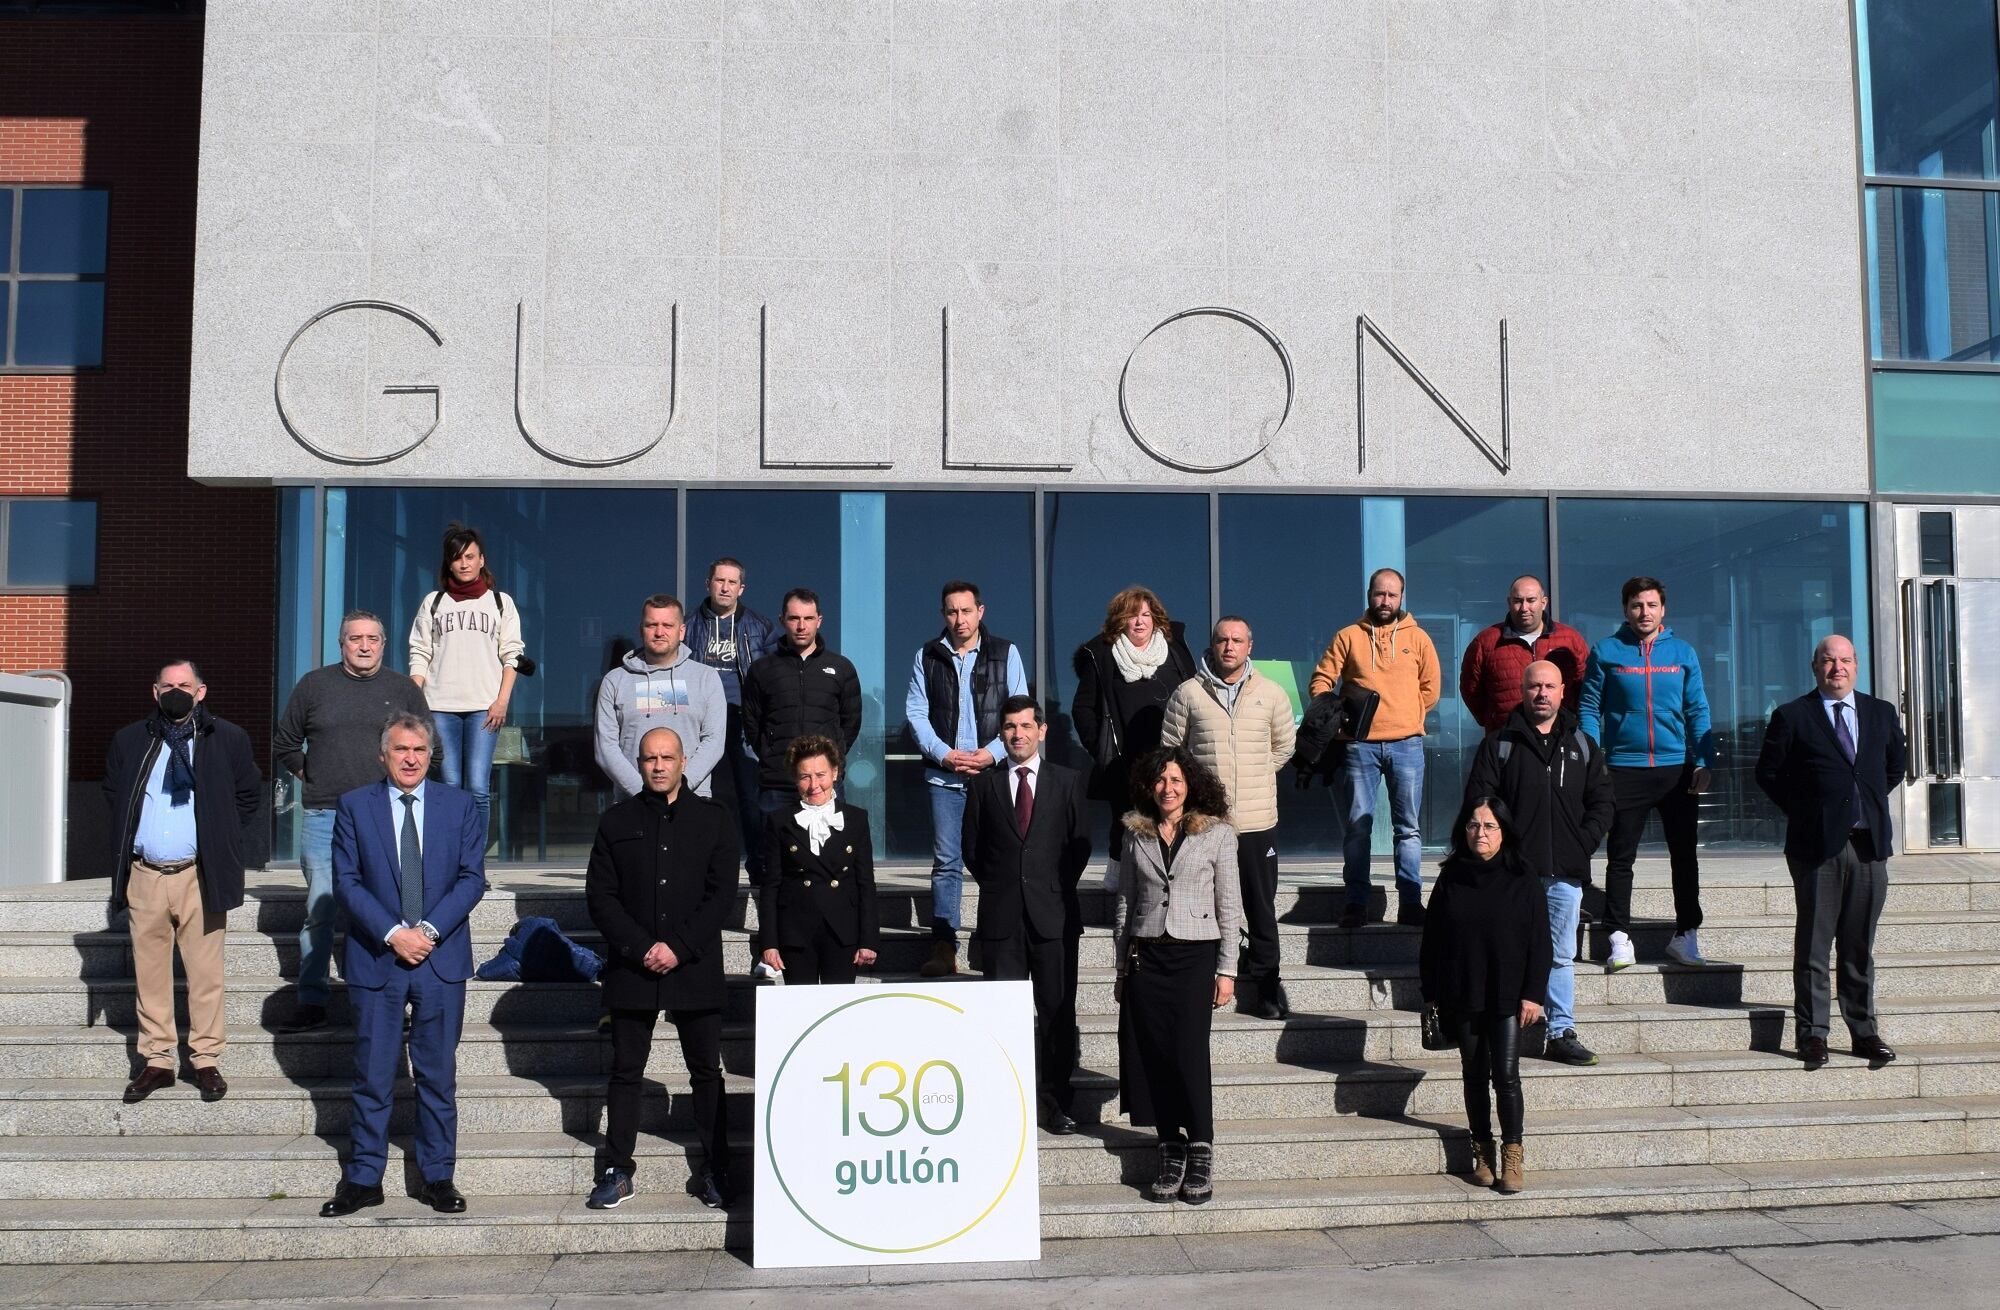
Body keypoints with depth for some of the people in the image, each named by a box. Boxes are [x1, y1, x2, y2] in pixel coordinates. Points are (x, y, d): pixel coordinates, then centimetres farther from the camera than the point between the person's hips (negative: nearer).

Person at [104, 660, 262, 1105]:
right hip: (144, 876, 2)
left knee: (206, 973, 0)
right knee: (150, 972, 8)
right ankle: (157, 1060, 17)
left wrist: (226, 843, 5)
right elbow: (112, 796, 22)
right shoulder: (129, 741, 9)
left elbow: (250, 794, 11)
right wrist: (126, 844, 13)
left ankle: (207, 1060, 10)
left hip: (199, 876, -2)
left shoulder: (228, 739, 2)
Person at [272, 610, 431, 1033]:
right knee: (319, 911, 2)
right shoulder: (314, 685, 9)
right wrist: (309, 776, 9)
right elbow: (284, 744, 18)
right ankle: (312, 1003, 9)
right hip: (324, 817, 0)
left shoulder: (403, 688, 10)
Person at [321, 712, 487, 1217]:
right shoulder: (354, 806, 4)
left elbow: (472, 878, 0)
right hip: (375, 959, 0)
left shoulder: (459, 806, 6)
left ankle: (438, 1177, 16)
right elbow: (346, 881, -2)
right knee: (372, 1075, 5)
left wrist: (429, 929, -12)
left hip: (441, 959, 1)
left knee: (438, 1074, 7)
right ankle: (363, 1179, 17)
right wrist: (392, 933, -13)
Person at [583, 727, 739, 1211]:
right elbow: (600, 895, 2)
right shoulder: (616, 821, 8)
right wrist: (641, 948, -10)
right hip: (631, 971, 1)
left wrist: (678, 947, -11)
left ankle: (713, 1172, 14)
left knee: (706, 1072, 5)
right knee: (626, 1072, 7)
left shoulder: (714, 820, 5)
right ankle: (616, 1170, 17)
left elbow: (722, 894, -1)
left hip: (696, 968, -1)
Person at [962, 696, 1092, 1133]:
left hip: (1054, 914, 0)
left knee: (1057, 1010, 1)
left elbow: (1081, 843, 7)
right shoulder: (984, 785, 9)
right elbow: (971, 846, 10)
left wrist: (1057, 887, 3)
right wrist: (998, 885, 5)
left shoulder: (1068, 781, 7)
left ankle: (1054, 1101, 10)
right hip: (1001, 916, 0)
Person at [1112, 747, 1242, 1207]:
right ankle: (1171, 1151, 11)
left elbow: (1229, 906, 3)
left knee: (1189, 1053, -9)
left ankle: (1200, 1152, 5)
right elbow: (1124, 902, 13)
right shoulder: (1136, 834, 10)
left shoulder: (1217, 834, 3)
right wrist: (1122, 965, 9)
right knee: (1152, 1056, 0)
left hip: (1195, 954, -3)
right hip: (1145, 956, 3)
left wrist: (1226, 970, -2)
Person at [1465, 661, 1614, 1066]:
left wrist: (1582, 846, -2)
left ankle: (1562, 1034, 15)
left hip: (1565, 872, 3)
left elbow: (1601, 803, 12)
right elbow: (1478, 802, -1)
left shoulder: (1582, 746, 13)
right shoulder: (1499, 744, 4)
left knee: (1561, 956, 8)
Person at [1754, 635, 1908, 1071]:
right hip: (1817, 844, -3)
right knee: (1813, 944, 1)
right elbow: (1768, 772, 4)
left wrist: (1872, 802, 16)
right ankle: (1812, 1033, 6)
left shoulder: (1882, 713, 11)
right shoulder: (1792, 717, 0)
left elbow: (1897, 761, 25)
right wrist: (1802, 811, 0)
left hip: (1870, 843, 3)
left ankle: (1864, 1031, 17)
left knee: (1861, 945, 9)